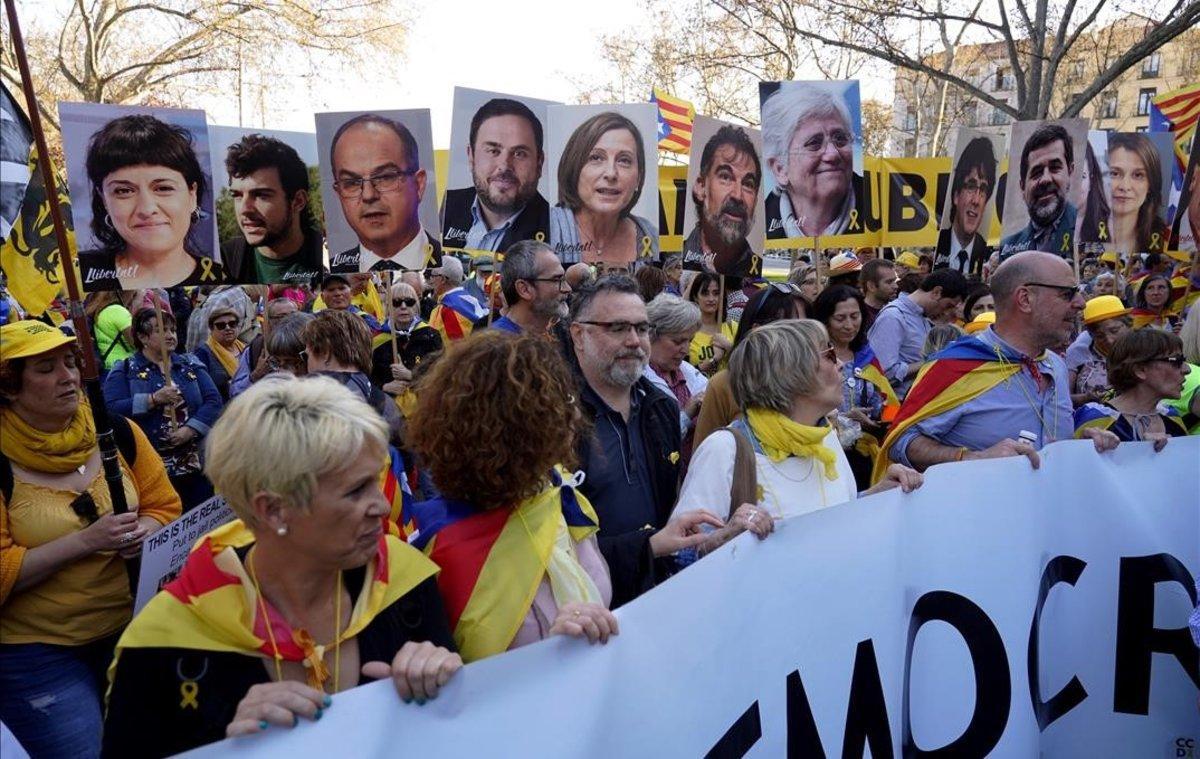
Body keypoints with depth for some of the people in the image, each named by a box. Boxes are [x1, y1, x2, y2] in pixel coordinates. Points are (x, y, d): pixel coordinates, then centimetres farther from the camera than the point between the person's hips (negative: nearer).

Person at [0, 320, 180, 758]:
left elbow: (165, 507, 7)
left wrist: (143, 533, -15)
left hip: (133, 630, 4)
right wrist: (86, 541, -23)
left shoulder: (118, 432, -2)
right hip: (38, 653, -4)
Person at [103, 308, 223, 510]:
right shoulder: (124, 370, 5)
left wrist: (190, 430, -11)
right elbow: (111, 410, -9)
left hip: (194, 465, 3)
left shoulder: (191, 364, 13)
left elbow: (214, 401, 2)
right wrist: (153, 399, -18)